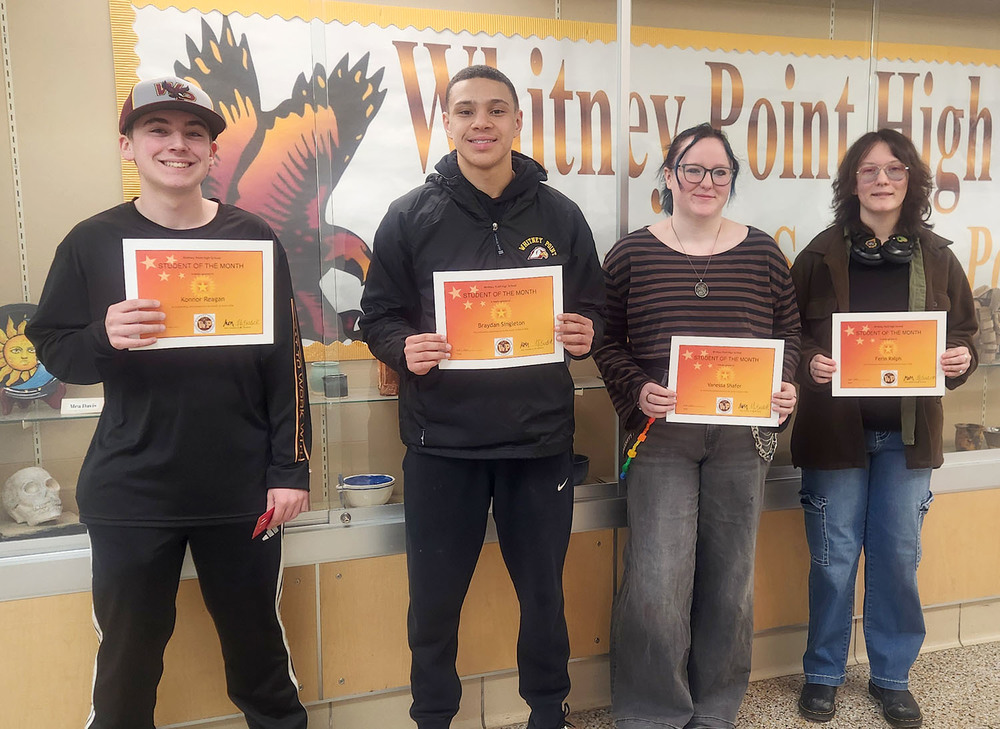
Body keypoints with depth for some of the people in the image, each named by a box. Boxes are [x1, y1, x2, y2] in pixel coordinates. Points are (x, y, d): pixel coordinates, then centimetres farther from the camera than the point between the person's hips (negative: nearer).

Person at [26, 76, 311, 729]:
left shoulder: (253, 238, 1)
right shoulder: (93, 242, 2)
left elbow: (287, 362, 1)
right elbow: (53, 351, 2)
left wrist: (291, 469, -3)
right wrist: (105, 338, -20)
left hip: (240, 489, 0)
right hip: (130, 495, 0)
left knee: (257, 637, 13)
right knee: (129, 650, 11)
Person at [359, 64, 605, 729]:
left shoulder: (560, 215, 5)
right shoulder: (411, 216, 1)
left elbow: (595, 312, 11)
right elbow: (379, 316, 3)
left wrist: (584, 334, -12)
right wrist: (406, 348, -18)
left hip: (540, 438, 1)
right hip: (442, 440, -1)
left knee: (544, 592, 15)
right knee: (434, 600, 10)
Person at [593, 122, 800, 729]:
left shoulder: (763, 252, 7)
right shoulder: (632, 254, 1)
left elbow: (789, 332, 12)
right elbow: (607, 342, 2)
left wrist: (784, 386, -5)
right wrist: (638, 390, -14)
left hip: (744, 438, 3)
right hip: (662, 435, -2)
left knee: (731, 580, 12)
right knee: (658, 585, -5)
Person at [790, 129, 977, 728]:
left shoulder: (936, 257, 4)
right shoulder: (823, 254, -2)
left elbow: (964, 336, 10)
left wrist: (961, 360, -11)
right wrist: (810, 363, -20)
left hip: (907, 433, 2)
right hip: (835, 430, -2)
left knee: (899, 559, 10)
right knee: (834, 560, 7)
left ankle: (892, 676, 30)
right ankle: (824, 673, 27)